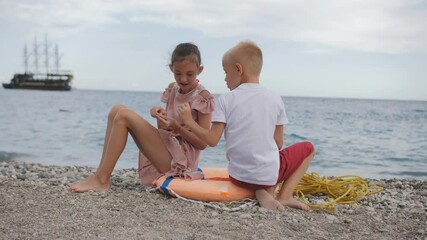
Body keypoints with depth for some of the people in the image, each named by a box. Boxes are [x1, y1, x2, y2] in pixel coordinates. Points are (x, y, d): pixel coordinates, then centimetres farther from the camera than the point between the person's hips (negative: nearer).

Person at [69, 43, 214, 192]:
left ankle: (101, 180, -16)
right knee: (117, 110, -4)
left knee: (124, 116, -19)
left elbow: (202, 143, -11)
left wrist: (176, 127, -25)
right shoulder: (172, 89, 10)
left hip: (178, 160, -7)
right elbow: (164, 129, 13)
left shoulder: (203, 97, -9)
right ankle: (101, 173, -10)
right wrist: (160, 117, -10)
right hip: (166, 151, 8)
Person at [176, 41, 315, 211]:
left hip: (239, 176, 1)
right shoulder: (275, 99, -1)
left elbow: (212, 140, -6)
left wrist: (189, 122, 7)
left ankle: (263, 192, 3)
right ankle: (284, 197, 7)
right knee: (307, 148, 24)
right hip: (270, 173, -1)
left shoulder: (226, 100, -5)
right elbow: (278, 143, 3)